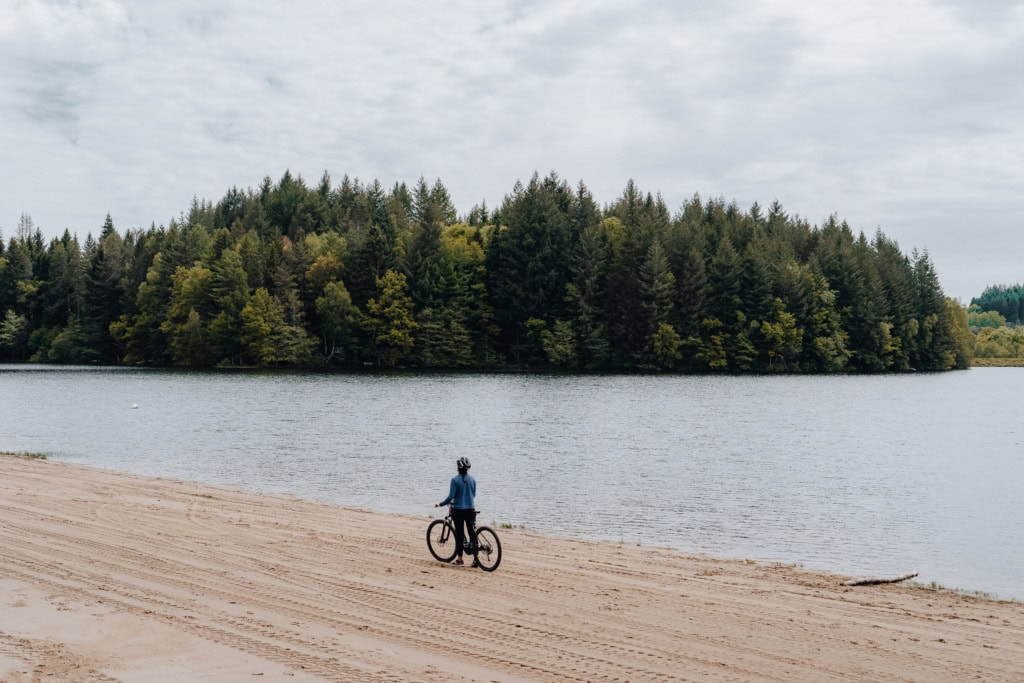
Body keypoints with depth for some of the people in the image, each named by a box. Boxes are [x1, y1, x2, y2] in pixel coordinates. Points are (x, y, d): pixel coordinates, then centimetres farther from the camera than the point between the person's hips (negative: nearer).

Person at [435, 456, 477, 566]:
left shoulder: (455, 480, -10)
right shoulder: (472, 480, 2)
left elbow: (451, 497, -13)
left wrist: (440, 504, 1)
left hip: (458, 510, -3)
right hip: (470, 509, 3)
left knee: (459, 533, 6)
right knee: (472, 533, 5)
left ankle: (459, 558, 11)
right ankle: (475, 558, -3)